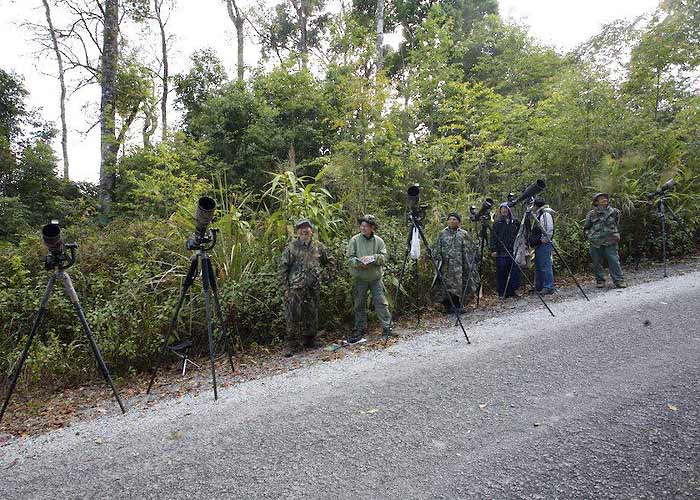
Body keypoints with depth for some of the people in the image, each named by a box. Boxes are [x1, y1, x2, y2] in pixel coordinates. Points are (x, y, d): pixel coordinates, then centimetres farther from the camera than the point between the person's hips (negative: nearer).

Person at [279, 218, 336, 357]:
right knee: (293, 317, -4)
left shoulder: (319, 247, 8)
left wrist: (324, 274, 8)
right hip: (295, 288, -3)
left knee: (312, 316, 13)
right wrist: (285, 287, -6)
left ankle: (309, 340, 28)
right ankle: (290, 344, 4)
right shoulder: (291, 247, -1)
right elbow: (283, 268, -1)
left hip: (314, 288, 4)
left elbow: (330, 262, 21)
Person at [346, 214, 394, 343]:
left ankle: (387, 327, 9)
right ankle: (360, 329, 21)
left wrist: (373, 258, -20)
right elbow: (350, 259, -5)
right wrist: (359, 262, -24)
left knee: (381, 302, 0)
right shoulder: (354, 240, -3)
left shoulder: (379, 241, 2)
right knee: (360, 305, 8)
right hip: (359, 278, 0)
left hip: (376, 278, 1)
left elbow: (383, 257, -3)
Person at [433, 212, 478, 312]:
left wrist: (470, 263, 0)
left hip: (459, 266, -1)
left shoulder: (464, 234, 6)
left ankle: (458, 306, 4)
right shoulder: (442, 234, 11)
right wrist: (437, 257, 0)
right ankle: (448, 306, 6)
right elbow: (436, 248, 14)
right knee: (446, 285, -1)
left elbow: (472, 248, 7)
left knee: (459, 285, -4)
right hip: (446, 266, 1)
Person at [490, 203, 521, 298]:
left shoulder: (515, 222, 12)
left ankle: (512, 290, 11)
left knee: (514, 271, 0)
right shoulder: (497, 223, 5)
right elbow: (493, 237, 1)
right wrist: (493, 250, -6)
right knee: (502, 272, -2)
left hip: (513, 251, 2)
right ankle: (502, 293, 4)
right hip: (501, 252, -2)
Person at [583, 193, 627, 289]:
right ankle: (600, 281, 15)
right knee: (597, 263, 5)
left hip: (610, 242, 0)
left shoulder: (614, 212, 8)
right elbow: (586, 228, 15)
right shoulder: (591, 214, 5)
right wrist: (589, 235, 4)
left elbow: (617, 225, 22)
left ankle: (619, 281, 2)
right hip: (596, 243, 0)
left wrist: (615, 234, 13)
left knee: (614, 261, -4)